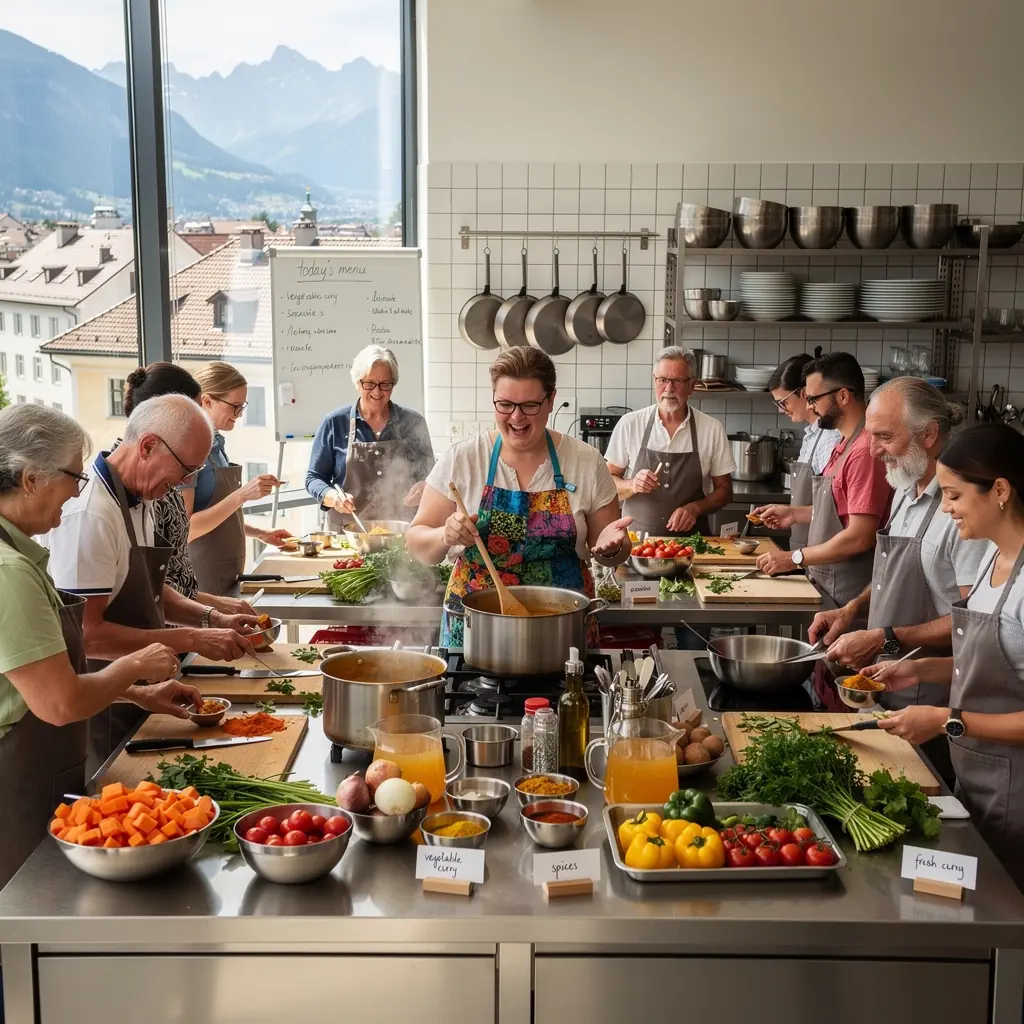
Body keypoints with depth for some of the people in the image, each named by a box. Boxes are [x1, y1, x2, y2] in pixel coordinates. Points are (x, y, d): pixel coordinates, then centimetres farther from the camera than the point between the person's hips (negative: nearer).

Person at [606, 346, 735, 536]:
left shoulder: (712, 429, 1)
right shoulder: (629, 424, 1)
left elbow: (724, 490, 8)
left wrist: (695, 508, -10)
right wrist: (632, 485, -13)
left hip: (690, 539, 0)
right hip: (636, 537, 0)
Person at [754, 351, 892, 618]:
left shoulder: (864, 450, -21)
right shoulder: (845, 445, 12)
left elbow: (860, 537, -24)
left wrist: (795, 558, -16)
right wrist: (795, 513, 11)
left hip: (846, 596, -9)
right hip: (826, 586, 9)